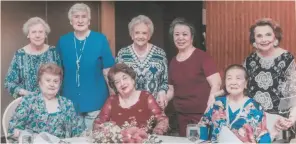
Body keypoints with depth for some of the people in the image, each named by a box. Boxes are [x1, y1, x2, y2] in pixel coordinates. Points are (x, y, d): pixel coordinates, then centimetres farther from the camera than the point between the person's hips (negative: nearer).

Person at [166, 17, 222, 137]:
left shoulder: (202, 56, -9)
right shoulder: (173, 62, 8)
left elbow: (216, 84, -14)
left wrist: (209, 109, -21)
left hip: (202, 114, -5)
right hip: (182, 116, 5)